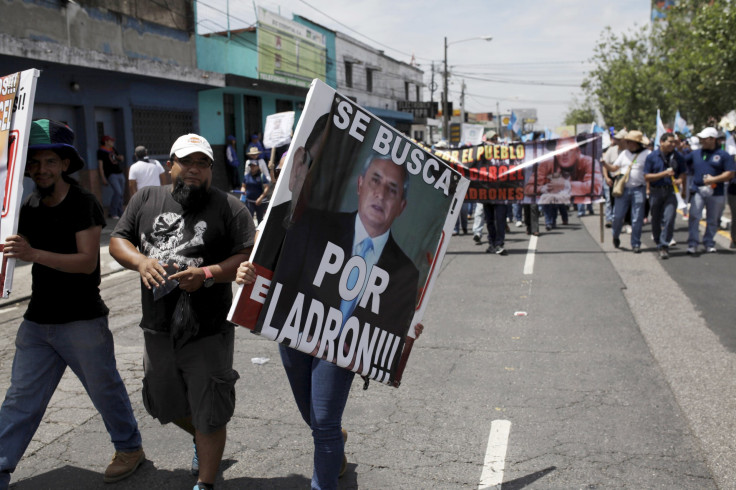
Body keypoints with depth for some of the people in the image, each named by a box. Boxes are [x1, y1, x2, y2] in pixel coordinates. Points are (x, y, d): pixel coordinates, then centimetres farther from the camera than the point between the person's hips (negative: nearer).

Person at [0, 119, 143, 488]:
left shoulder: (83, 204, -12)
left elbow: (87, 261, -21)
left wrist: (34, 254, -32)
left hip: (82, 319, -5)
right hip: (37, 320, 6)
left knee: (105, 389, 10)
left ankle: (129, 448, 30)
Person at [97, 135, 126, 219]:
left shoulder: (113, 149, 18)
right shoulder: (101, 151, -1)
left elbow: (122, 159, 28)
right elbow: (100, 165, -6)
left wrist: (120, 157, 3)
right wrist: (103, 178, -13)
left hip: (120, 174, 7)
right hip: (111, 175, -7)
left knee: (121, 193, 4)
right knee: (118, 192, -19)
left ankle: (120, 212, 12)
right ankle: (112, 212, -9)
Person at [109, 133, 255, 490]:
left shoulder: (228, 207, -6)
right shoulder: (146, 200, 7)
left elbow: (249, 257, -10)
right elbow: (117, 241, 7)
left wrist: (207, 274, -23)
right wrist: (140, 261, -13)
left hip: (207, 331, -5)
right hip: (157, 327, 5)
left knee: (208, 413, 4)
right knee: (163, 403, 23)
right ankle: (203, 438, 52)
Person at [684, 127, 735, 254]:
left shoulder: (723, 155, 1)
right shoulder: (696, 153, 11)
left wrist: (714, 179, -13)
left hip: (716, 193, -1)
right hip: (697, 191, 1)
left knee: (713, 220, 8)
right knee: (694, 216, -11)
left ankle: (709, 243, 21)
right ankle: (692, 244, -8)